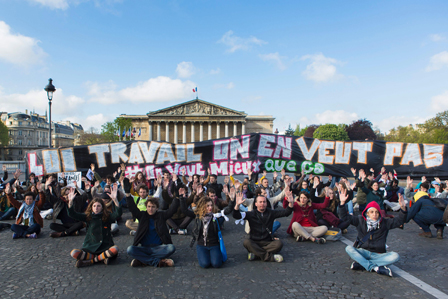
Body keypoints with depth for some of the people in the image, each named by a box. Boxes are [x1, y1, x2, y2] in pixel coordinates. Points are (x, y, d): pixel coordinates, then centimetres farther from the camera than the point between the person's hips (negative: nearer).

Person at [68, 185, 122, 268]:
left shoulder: (107, 217, -1)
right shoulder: (88, 217, 6)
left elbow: (118, 213, -20)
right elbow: (72, 214, -3)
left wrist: (115, 199, -36)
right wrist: (70, 201, -19)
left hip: (105, 247, -1)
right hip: (90, 248, 2)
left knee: (115, 249, -34)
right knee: (74, 253, -25)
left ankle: (90, 261, -17)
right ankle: (103, 257, -18)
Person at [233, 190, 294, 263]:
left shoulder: (271, 213, 7)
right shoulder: (251, 214, 0)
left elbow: (285, 213, -1)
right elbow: (236, 216, -11)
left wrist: (291, 203, -19)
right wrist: (237, 205, -30)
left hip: (268, 242, 1)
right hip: (254, 242, -1)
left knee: (279, 243, -27)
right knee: (246, 242, -32)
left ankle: (255, 253, -25)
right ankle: (270, 256, -28)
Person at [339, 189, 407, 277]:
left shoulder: (384, 223, 5)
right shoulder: (361, 221, 2)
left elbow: (399, 221, -4)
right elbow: (345, 217, -4)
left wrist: (403, 208, -20)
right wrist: (342, 203, -18)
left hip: (378, 255, 1)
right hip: (362, 252, -1)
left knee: (395, 256, -27)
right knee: (349, 248, -29)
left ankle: (361, 264, -34)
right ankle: (375, 267, -38)